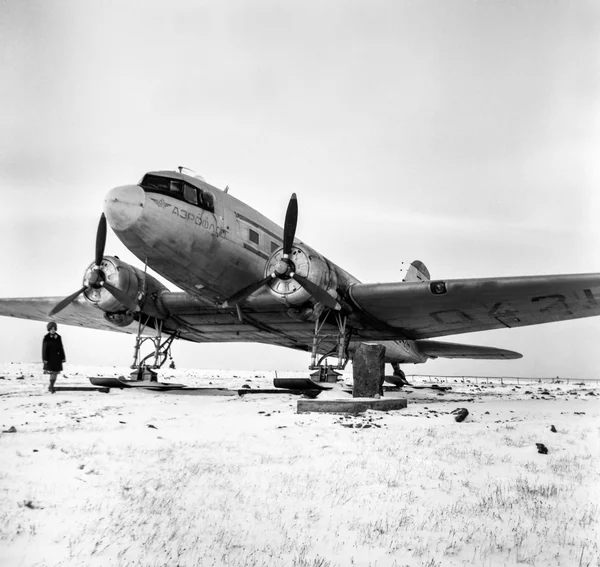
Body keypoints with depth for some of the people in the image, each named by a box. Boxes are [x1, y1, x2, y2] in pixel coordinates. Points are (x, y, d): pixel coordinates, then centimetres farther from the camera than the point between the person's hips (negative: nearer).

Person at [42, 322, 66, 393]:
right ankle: (51, 386, -2)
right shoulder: (46, 338, -5)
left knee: (55, 372, 6)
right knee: (52, 373, -11)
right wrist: (45, 359, -11)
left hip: (57, 357, 4)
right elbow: (44, 349, -6)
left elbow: (61, 348, 10)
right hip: (50, 357, -4)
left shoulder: (58, 337, 6)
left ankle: (51, 386, 20)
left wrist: (63, 358, 8)